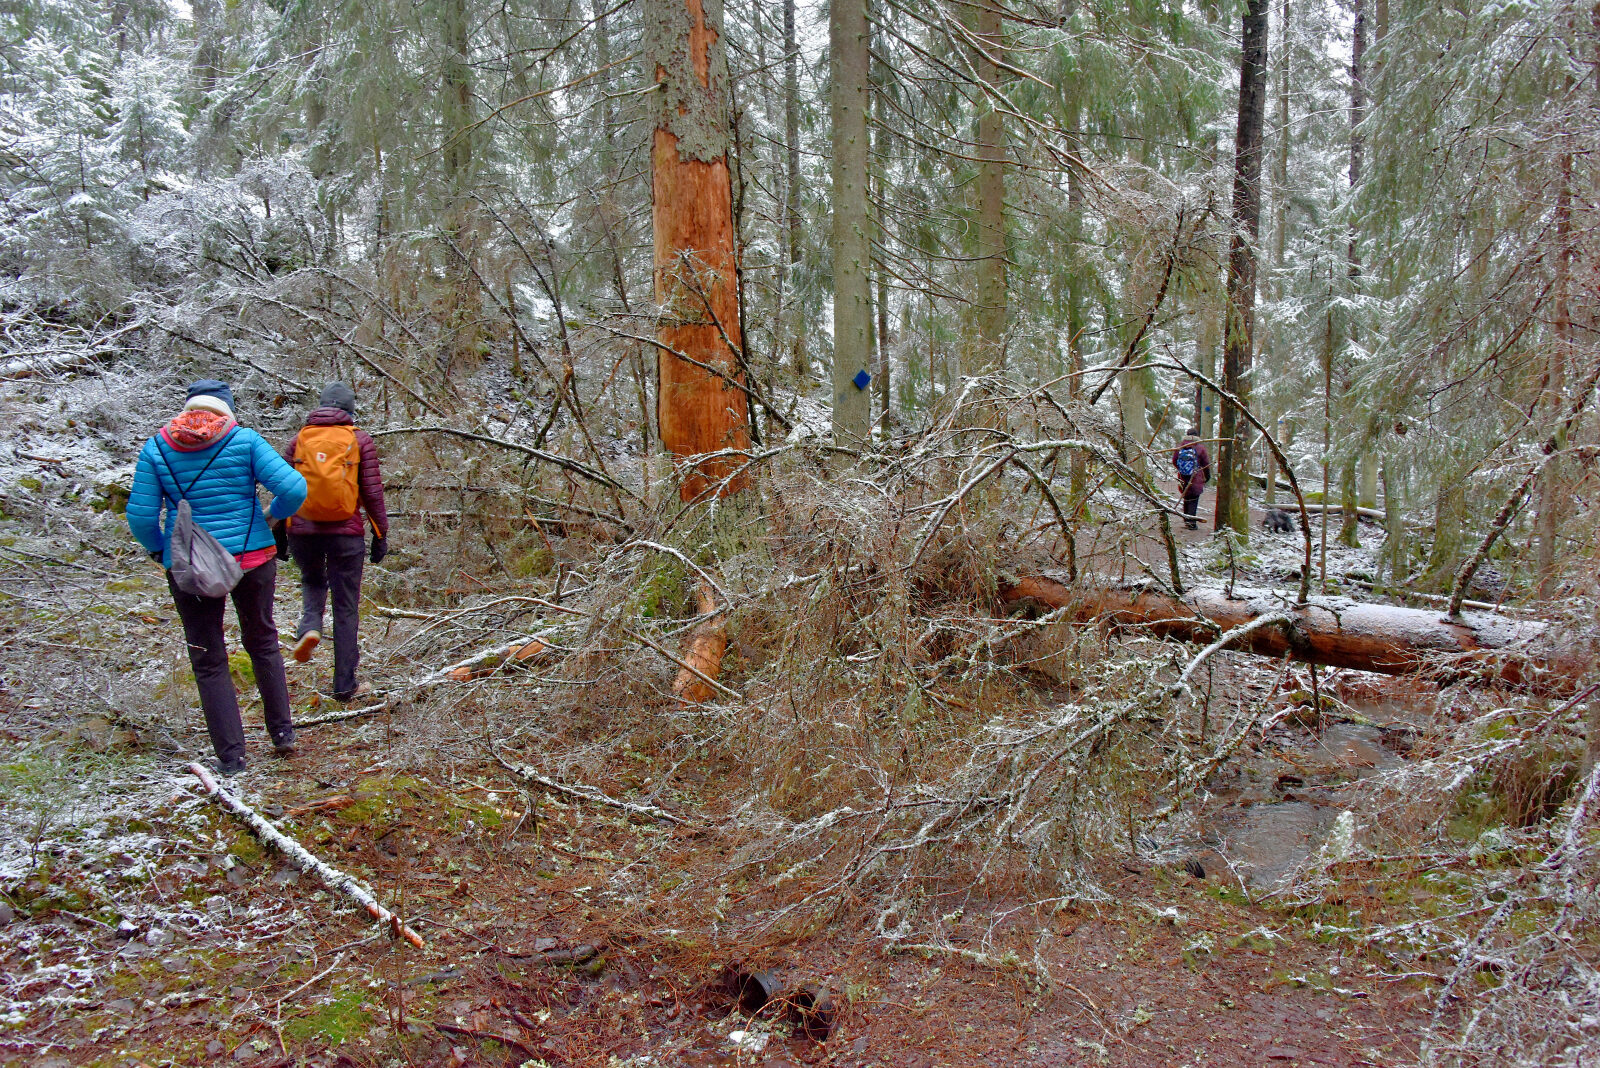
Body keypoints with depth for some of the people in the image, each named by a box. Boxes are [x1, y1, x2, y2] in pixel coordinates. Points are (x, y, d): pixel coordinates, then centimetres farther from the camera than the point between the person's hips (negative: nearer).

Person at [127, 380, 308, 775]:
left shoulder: (156, 449, -1)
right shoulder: (245, 440, -5)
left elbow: (141, 516, -4)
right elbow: (293, 488, -14)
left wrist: (159, 551, 13)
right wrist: (273, 516, 6)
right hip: (252, 557, 0)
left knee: (208, 661, 12)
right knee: (262, 642, 22)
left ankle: (230, 754, 12)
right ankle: (282, 731, 24)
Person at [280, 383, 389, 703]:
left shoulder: (299, 439, 5)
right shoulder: (360, 440, 0)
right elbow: (373, 491, -2)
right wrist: (381, 534, 5)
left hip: (303, 530, 2)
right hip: (346, 532, -2)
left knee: (312, 582, 30)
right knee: (346, 607, 6)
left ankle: (309, 626, 0)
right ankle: (345, 685, 9)